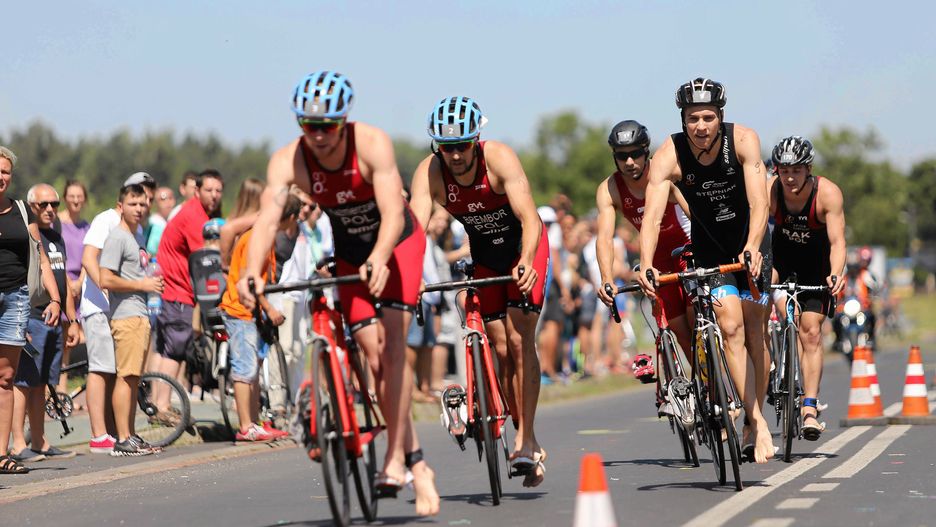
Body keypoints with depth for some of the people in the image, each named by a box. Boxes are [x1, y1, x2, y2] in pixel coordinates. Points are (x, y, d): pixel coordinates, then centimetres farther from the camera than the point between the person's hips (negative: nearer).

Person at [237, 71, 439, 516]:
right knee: (375, 360, -2)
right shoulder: (288, 160, -23)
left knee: (391, 346, -19)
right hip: (350, 255, 3)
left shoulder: (372, 144, -30)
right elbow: (267, 218, -37)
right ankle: (417, 467, 8)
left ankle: (395, 459, -16)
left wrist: (378, 261, -58)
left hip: (398, 243, -3)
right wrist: (252, 273, -55)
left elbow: (393, 213, -39)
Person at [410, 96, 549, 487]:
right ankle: (528, 442, 13)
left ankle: (525, 439, -15)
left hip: (524, 248, -3)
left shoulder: (499, 158, -31)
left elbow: (529, 218, -39)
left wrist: (526, 262, -56)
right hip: (483, 254, 3)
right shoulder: (430, 172, -24)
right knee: (501, 348, 1)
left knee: (519, 339, -17)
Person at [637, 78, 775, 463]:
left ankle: (752, 423, 13)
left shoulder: (743, 140, -25)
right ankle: (758, 423, -14)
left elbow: (759, 202, -35)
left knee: (754, 331, 0)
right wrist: (646, 266, -49)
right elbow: (652, 215, -34)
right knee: (730, 327, -15)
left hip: (751, 241, 0)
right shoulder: (669, 156, -24)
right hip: (709, 247, 0)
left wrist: (752, 247, -51)